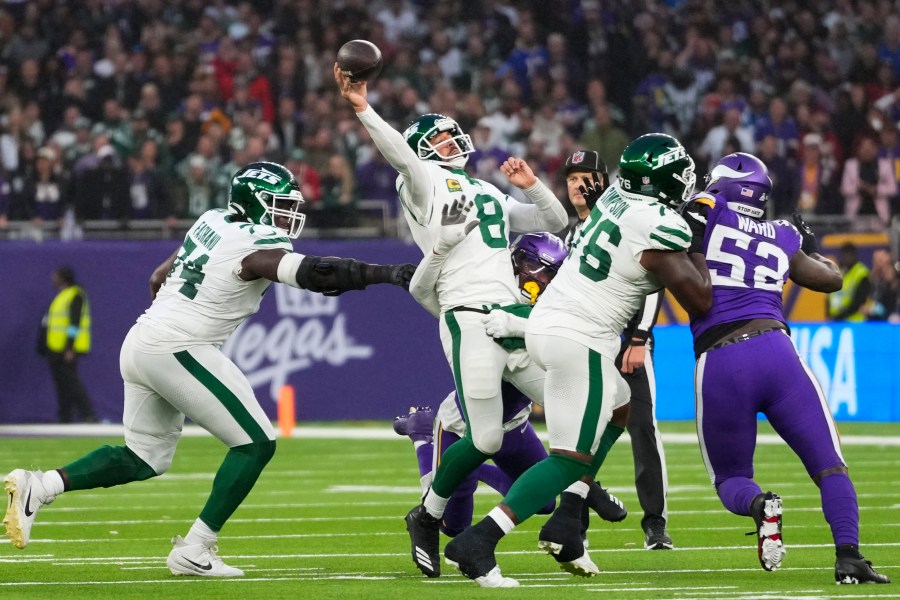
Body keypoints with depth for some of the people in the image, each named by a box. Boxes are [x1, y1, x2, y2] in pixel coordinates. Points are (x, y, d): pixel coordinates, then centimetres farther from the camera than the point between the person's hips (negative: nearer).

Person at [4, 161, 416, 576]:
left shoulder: (213, 222, 14)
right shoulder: (256, 247, -12)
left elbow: (159, 278, 23)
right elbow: (314, 273, -25)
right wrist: (389, 274, -25)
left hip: (141, 340, 9)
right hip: (177, 351, -9)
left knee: (144, 458, 19)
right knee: (256, 443, -3)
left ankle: (38, 488, 8)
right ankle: (193, 550, -4)